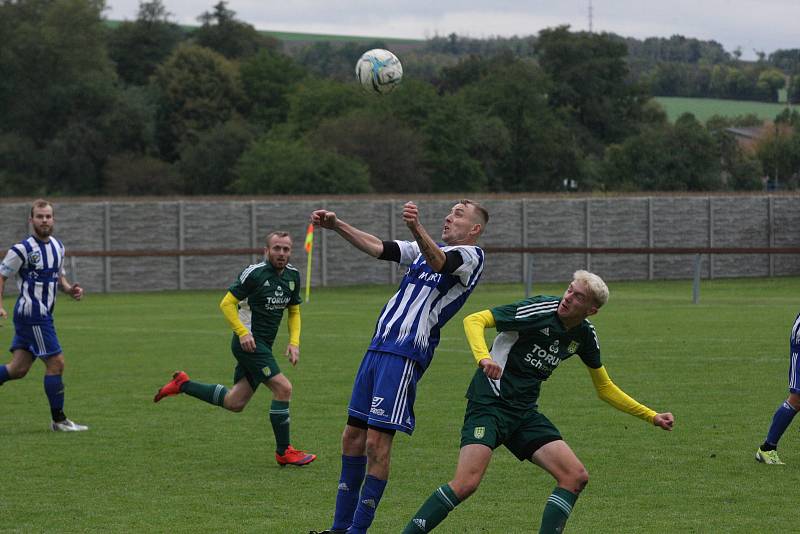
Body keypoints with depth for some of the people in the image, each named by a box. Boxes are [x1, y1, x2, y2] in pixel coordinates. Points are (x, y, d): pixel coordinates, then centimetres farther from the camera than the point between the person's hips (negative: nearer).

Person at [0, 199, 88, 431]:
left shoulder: (57, 246, 12)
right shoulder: (23, 249, -12)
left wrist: (69, 289, 3)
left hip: (43, 315, 8)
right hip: (33, 314, -8)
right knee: (56, 363, -7)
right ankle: (58, 420, 3)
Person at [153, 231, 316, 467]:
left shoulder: (293, 275, 8)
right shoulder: (254, 273, -15)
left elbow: (294, 311, 19)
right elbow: (227, 303, -12)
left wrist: (294, 342, 5)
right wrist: (242, 332, -22)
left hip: (263, 345, 8)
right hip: (250, 342, -8)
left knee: (234, 402, 11)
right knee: (283, 388, -16)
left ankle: (182, 384, 26)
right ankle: (284, 452, -6)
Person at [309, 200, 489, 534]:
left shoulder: (472, 255, -3)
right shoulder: (423, 249, 22)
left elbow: (439, 262, -23)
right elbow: (379, 248, 17)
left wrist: (417, 229, -41)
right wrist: (337, 225, 5)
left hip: (405, 354, -8)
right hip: (378, 347, 8)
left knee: (377, 441, -10)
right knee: (353, 434, 10)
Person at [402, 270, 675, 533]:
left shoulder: (584, 335, 6)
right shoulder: (538, 310, -14)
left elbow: (605, 388, 20)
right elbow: (474, 320, -18)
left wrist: (651, 416, 18)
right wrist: (483, 356, -37)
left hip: (525, 413, 7)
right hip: (489, 403, -7)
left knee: (576, 476, -5)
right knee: (466, 484, -23)